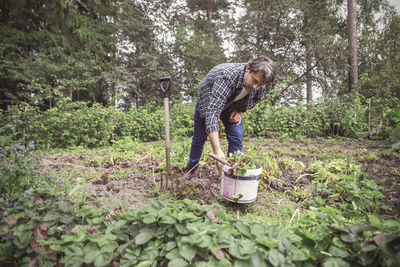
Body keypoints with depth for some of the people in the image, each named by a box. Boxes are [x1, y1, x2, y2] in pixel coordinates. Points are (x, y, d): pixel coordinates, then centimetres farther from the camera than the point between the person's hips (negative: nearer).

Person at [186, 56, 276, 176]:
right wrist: (218, 151, -57)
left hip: (232, 105, 4)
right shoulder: (226, 76, -45)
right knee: (199, 138, 7)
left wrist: (240, 111, -18)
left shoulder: (261, 86, -25)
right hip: (208, 101, -3)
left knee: (236, 139, -10)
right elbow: (212, 113, -51)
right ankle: (191, 169, 31)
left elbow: (255, 99, 1)